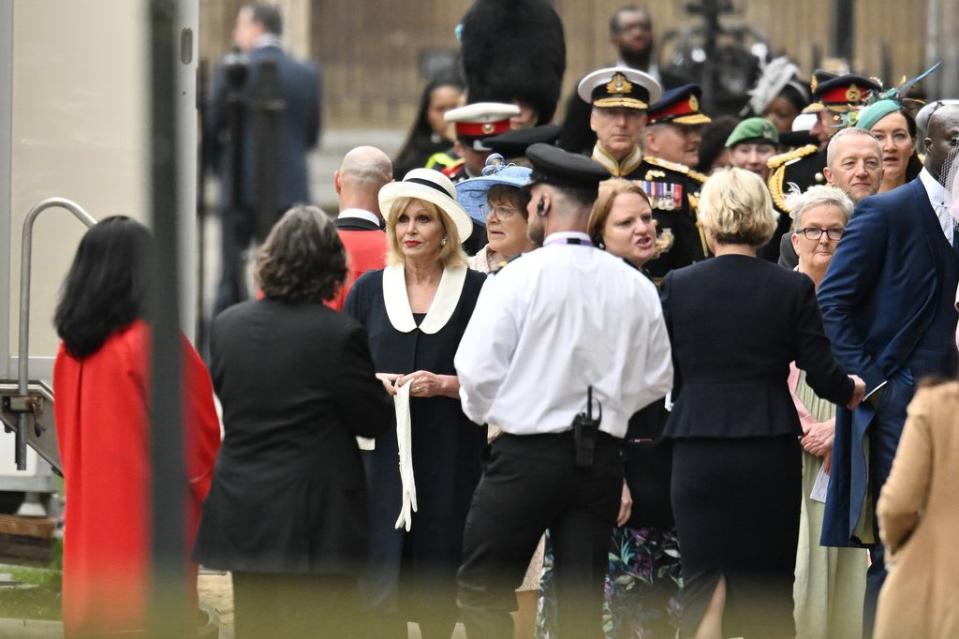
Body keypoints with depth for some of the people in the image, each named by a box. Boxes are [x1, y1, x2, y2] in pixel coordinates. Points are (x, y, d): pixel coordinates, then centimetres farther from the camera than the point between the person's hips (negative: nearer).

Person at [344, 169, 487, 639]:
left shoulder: (477, 290, 1)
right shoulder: (369, 290, 9)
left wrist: (445, 384, -13)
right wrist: (372, 383, -6)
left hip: (452, 457, -1)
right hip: (383, 453, 2)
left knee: (439, 581, 2)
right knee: (382, 583, -5)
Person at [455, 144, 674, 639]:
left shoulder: (519, 278, -11)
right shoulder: (635, 287, 4)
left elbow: (478, 371, -10)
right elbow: (656, 380, 10)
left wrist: (483, 413, 10)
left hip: (527, 453, -5)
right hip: (602, 459, 5)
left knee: (482, 594, 4)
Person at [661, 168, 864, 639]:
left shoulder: (677, 286, -2)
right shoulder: (793, 289, -5)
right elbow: (822, 373, -4)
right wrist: (851, 391, 18)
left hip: (698, 453, 0)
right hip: (769, 453, 0)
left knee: (702, 582, 4)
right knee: (768, 585, 8)